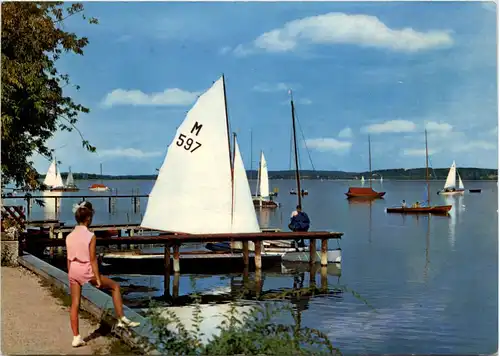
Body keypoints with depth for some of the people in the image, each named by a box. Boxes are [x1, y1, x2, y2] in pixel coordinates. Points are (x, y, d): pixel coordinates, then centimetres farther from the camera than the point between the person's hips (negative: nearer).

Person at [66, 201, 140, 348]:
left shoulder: (69, 236, 3)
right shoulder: (90, 236, -12)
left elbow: (69, 259, 8)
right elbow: (93, 259, -13)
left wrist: (71, 277, 17)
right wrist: (98, 279, -9)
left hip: (73, 271, 5)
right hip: (87, 271, -5)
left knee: (75, 304, 10)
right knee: (115, 286, 14)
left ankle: (76, 337, 13)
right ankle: (121, 319, 12)